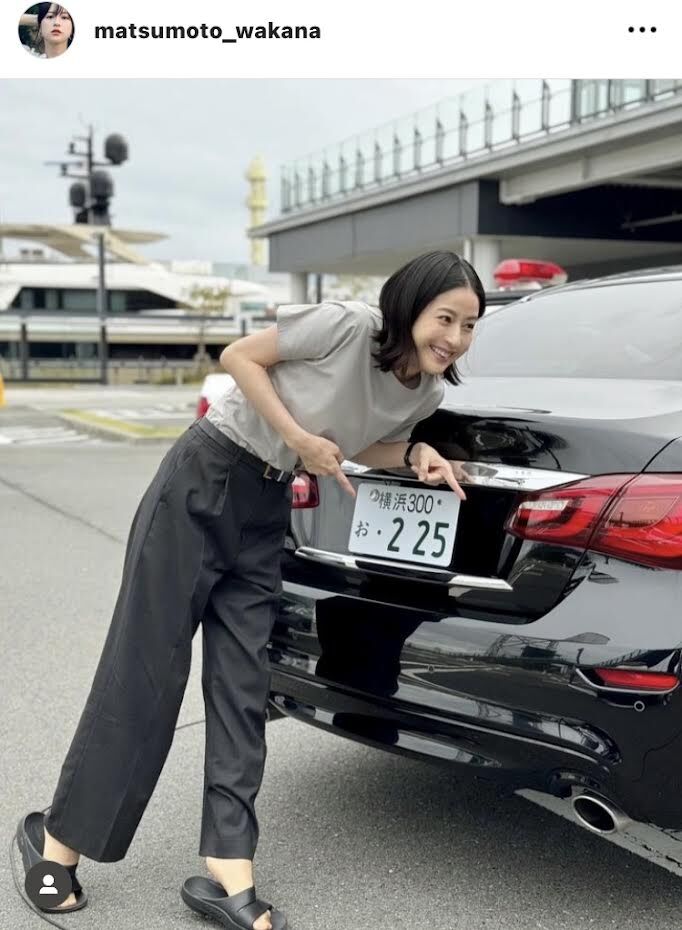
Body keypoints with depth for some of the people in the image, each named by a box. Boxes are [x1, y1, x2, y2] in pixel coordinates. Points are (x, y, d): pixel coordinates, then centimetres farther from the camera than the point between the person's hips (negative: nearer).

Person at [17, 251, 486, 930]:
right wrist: (302, 441, -18)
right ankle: (56, 840, 13)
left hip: (266, 507, 6)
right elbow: (239, 356, -12)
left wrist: (417, 455, -5)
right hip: (203, 481, -6)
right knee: (144, 669, -2)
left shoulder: (428, 393, -1)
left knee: (242, 687, 2)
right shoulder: (347, 324, -20)